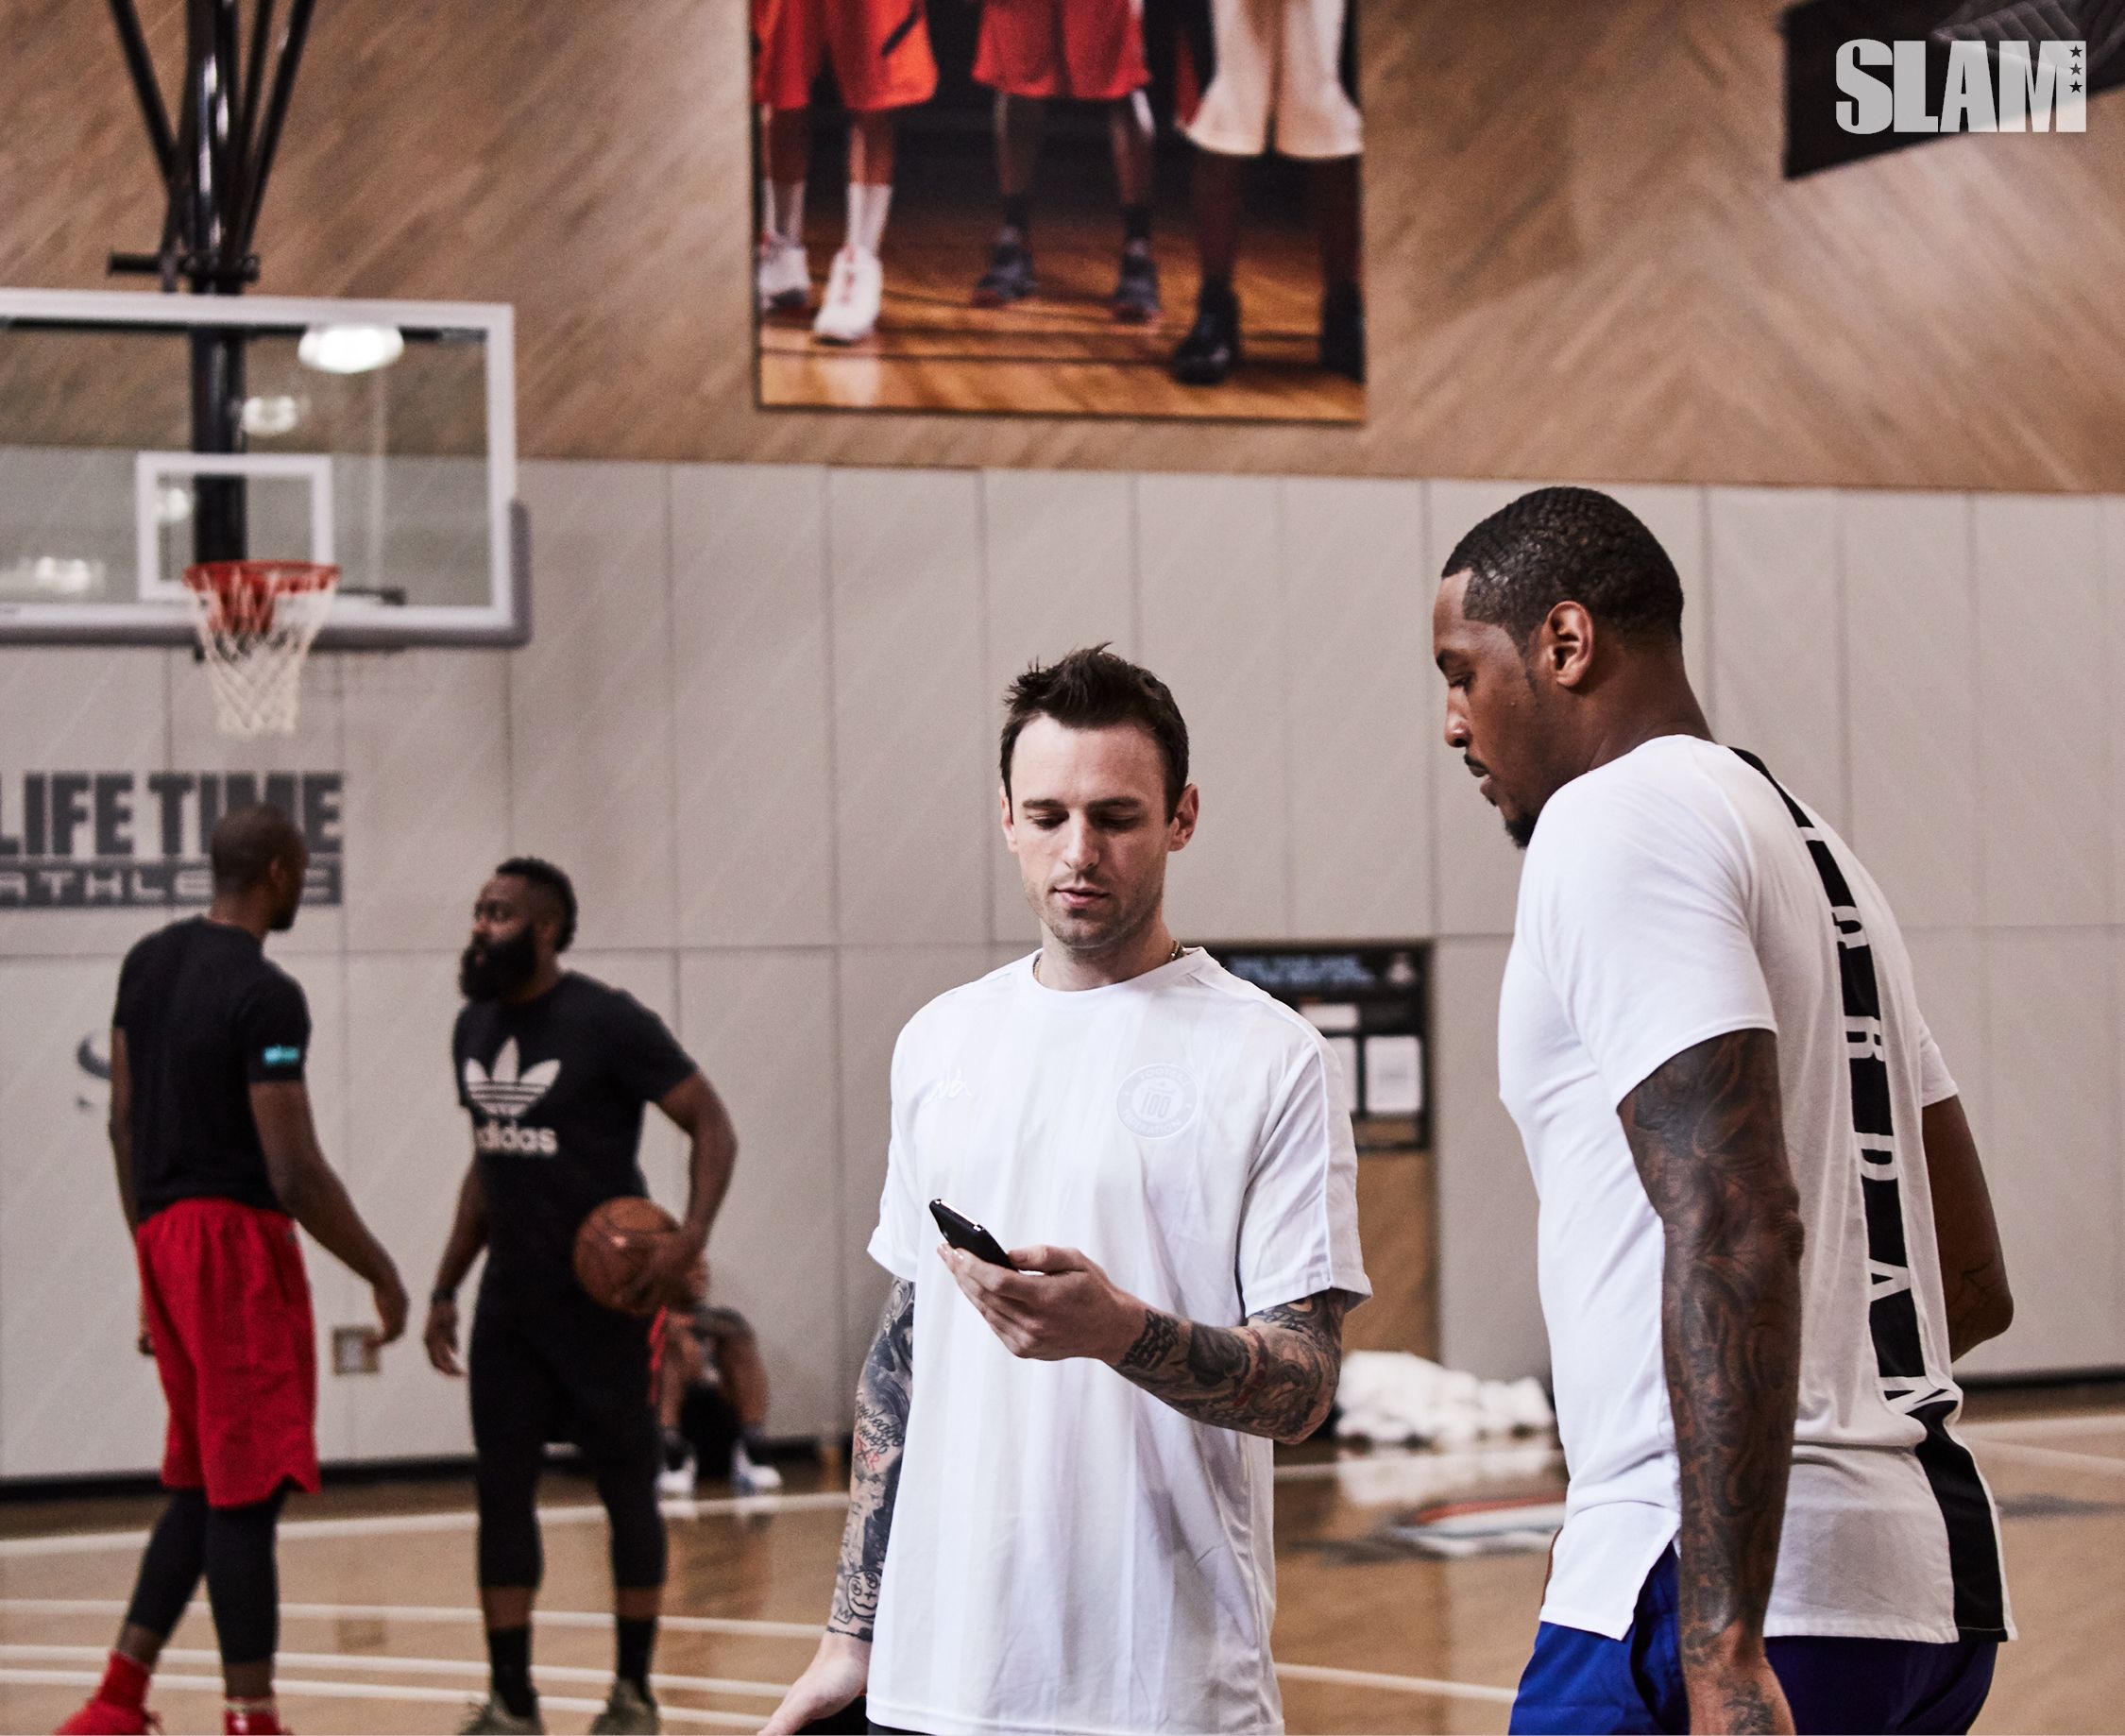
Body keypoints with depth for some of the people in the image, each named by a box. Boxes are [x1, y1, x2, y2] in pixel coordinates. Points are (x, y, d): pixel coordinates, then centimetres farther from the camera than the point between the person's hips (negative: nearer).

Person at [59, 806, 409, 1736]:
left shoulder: (147, 961, 11)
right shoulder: (266, 996, -16)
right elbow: (296, 1174, -17)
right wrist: (381, 1273, -5)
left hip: (165, 1237, 9)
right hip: (237, 1241, -9)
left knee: (203, 1485, 16)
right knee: (247, 1493, -5)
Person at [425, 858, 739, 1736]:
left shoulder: (609, 1023, -13)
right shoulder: (474, 1028, 9)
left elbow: (711, 1124, -13)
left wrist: (692, 1235, -28)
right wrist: (446, 1287, 16)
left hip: (604, 1292, -6)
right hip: (512, 1294, 6)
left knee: (627, 1488, 3)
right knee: (501, 1489, 3)